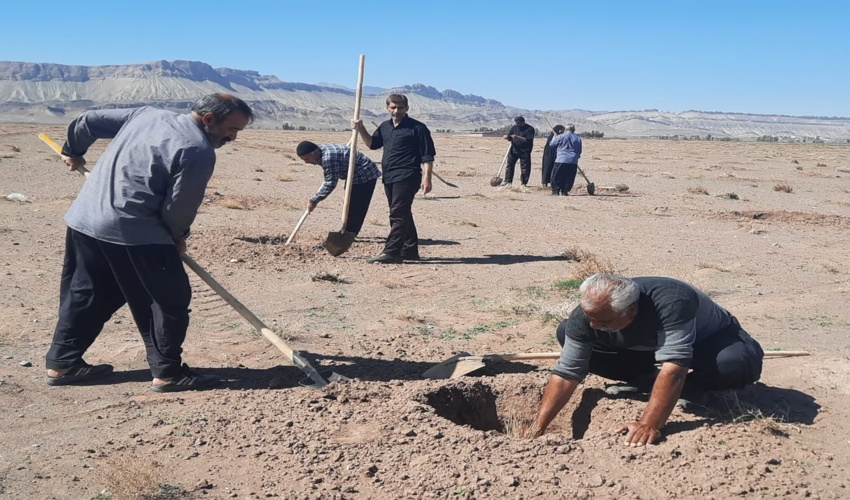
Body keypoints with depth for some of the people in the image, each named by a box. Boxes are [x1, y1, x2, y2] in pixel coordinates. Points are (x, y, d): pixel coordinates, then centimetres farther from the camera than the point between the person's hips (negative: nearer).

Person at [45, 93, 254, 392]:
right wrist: (178, 237, 9)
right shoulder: (199, 151, -13)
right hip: (133, 233, -9)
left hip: (84, 219, 9)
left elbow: (87, 121, 18)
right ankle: (168, 373, 9)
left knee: (83, 295, 21)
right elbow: (180, 207, -11)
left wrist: (73, 152, 36)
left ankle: (61, 363, 29)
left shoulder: (147, 114, 12)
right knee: (170, 300, 4)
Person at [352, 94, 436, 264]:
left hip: (407, 177, -8)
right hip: (389, 178, 8)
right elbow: (372, 143, 28)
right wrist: (360, 129, 12)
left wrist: (426, 178, -17)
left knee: (398, 214, -13)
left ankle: (391, 252, -15)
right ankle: (410, 250, 23)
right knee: (402, 215, 14)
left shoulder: (417, 128, -6)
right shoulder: (385, 127, 15)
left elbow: (427, 156, -8)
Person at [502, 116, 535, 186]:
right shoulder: (514, 128, 9)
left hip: (524, 151, -5)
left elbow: (528, 140, -16)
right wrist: (507, 137, -11)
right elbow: (510, 138, 13)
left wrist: (517, 137, -23)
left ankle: (524, 183, 10)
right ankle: (508, 181, 11)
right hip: (514, 150, 5)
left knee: (525, 167, 0)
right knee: (509, 165, 3)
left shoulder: (530, 129, -7)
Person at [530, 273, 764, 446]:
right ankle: (645, 378, 1)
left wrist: (649, 424, -56)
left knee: (740, 363, -39)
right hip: (648, 346, 4)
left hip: (710, 339, -4)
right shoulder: (584, 317, -28)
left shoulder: (671, 302, -43)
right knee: (565, 332, -11)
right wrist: (536, 430, -29)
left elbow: (673, 367, -49)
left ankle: (693, 386, -5)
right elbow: (566, 374, -24)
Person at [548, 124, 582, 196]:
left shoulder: (560, 137, -2)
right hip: (573, 162, 3)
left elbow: (551, 145, 10)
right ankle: (565, 191, 7)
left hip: (561, 160, -3)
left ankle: (555, 191, 2)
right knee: (569, 178, 9)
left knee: (557, 177, 5)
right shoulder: (578, 139, 8)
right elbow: (579, 151, 15)